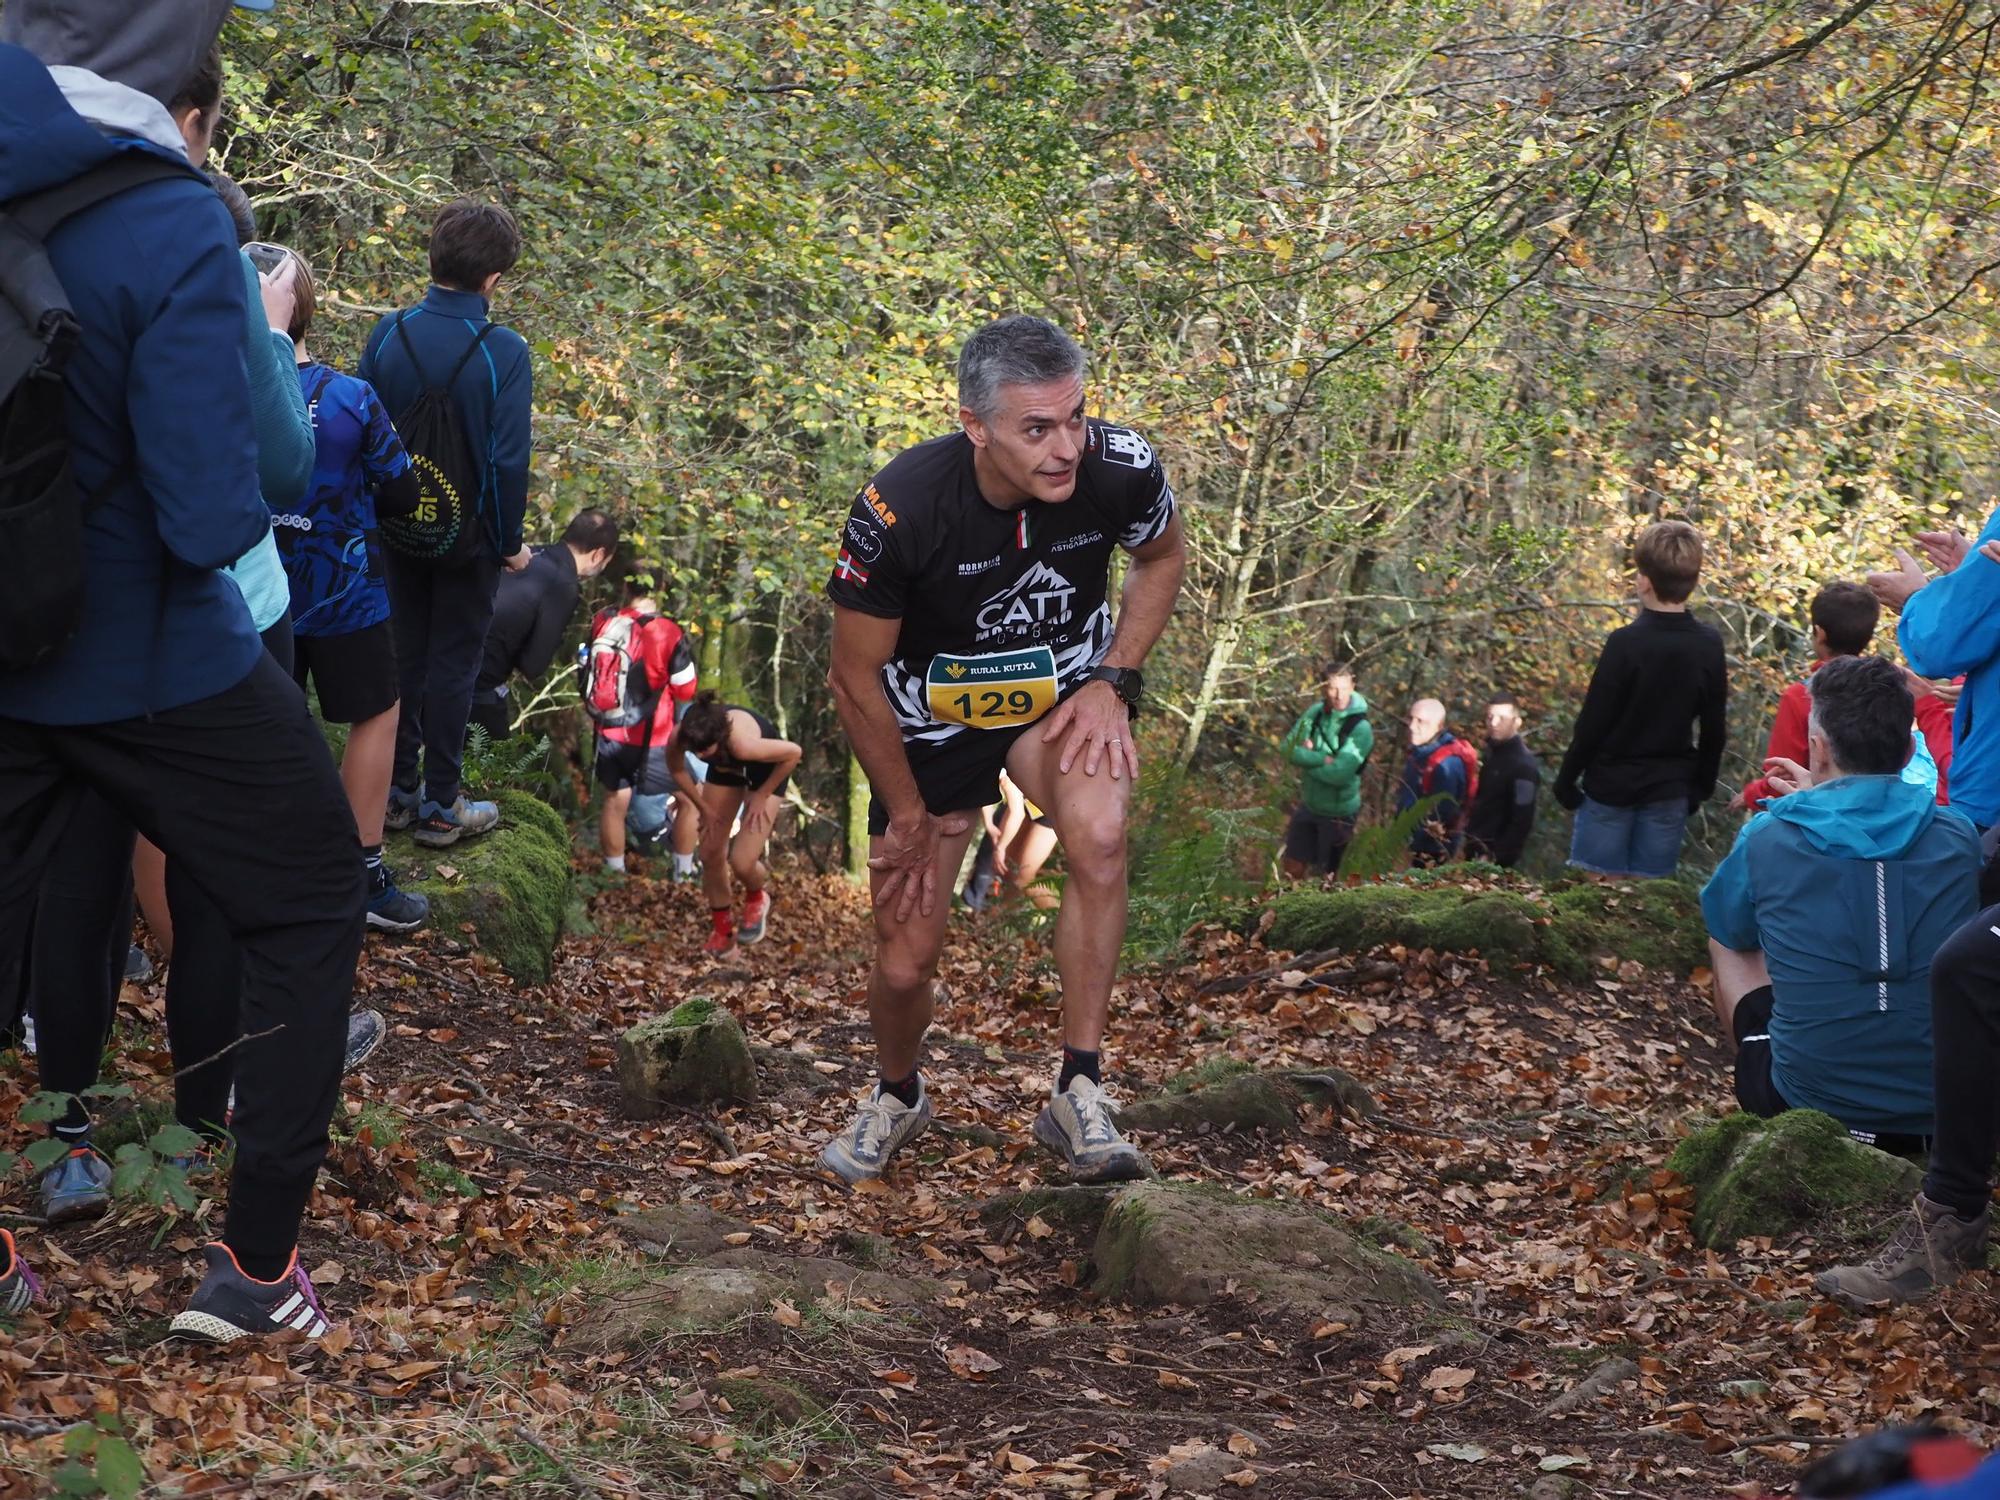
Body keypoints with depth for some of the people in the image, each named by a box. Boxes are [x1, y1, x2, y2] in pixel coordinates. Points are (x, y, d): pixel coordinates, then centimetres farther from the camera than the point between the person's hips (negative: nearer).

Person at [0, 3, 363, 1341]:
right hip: (145, 661, -5)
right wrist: (260, 326, -9)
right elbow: (215, 518, -25)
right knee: (311, 911, 14)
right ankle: (254, 1266, 16)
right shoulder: (173, 228, -25)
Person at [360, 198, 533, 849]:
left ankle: (398, 789, 26)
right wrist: (511, 541, -6)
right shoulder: (503, 352, -20)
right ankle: (440, 806, 14)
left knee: (402, 655, 17)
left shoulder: (388, 335, -7)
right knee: (453, 665, 7)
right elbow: (508, 459, -19)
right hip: (469, 537, -4)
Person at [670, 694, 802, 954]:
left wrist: (761, 796, -20)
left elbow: (794, 753, -28)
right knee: (710, 854, 2)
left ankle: (757, 896, 23)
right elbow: (677, 770, -7)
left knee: (741, 862, -13)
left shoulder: (742, 744, -46)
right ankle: (722, 931, 23)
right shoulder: (677, 739, -33)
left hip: (766, 768, -4)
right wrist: (703, 807, -5)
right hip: (726, 767, 4)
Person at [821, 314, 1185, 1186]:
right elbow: (855, 680, -17)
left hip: (1061, 693, 1)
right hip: (934, 717, -1)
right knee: (905, 959, 1)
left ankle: (1078, 1098, -19)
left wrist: (1112, 682, -11)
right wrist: (910, 817, -8)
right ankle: (897, 1098, 37)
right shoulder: (901, 510, -32)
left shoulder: (1122, 470, -25)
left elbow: (1163, 557, 1)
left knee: (1099, 838, -32)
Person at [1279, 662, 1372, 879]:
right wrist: (1323, 759, -25)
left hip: (1338, 813, -5)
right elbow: (1289, 748, -14)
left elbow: (1339, 773, -28)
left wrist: (1308, 759, -15)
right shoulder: (1315, 713, -6)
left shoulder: (1361, 728, -21)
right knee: (1292, 869, 15)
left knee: (1324, 876, 11)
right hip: (1308, 805, 5)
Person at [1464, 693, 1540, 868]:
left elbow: (1522, 822, -20)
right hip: (1477, 853, 9)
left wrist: (1494, 857, -20)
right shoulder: (1493, 754, 12)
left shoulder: (1524, 766, -16)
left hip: (1497, 861, -9)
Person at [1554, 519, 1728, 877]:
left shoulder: (1626, 643, -17)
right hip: (1669, 793, 4)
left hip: (1611, 786, -4)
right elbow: (1715, 727, 5)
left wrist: (1566, 779, -1)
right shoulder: (1709, 645, -3)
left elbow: (1593, 722, -13)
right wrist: (1701, 787, 17)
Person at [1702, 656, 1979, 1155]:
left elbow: (1730, 930, 12)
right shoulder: (1958, 839, -5)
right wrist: (1824, 799, 27)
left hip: (1808, 1104, -2)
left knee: (1729, 945, 23)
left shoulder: (1767, 838, -11)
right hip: (1941, 1110, 2)